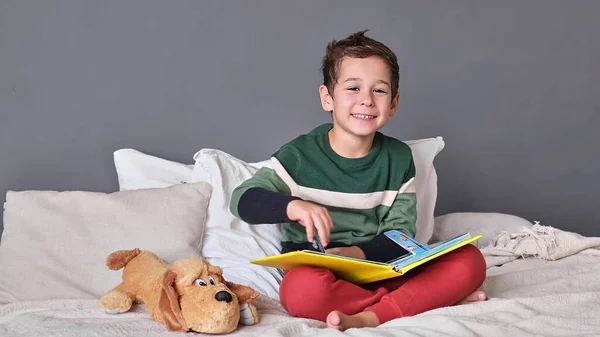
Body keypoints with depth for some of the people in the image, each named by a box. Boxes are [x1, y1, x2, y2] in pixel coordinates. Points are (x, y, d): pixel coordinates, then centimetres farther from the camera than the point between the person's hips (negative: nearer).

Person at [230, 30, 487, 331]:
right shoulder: (300, 155, -3)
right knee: (304, 288, -40)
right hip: (315, 270, -3)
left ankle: (369, 317, -29)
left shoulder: (398, 158, 6)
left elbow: (400, 230, 1)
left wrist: (360, 252, -21)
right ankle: (434, 298, -24)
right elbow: (242, 199, -11)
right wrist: (291, 205, -33)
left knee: (470, 260, -17)